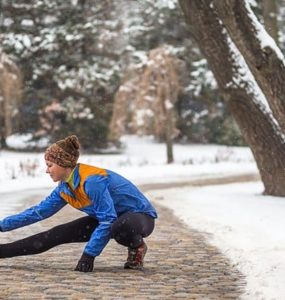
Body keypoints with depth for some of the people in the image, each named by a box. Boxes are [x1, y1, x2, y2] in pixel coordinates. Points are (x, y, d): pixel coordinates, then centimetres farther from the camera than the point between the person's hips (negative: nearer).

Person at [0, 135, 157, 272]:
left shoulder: (92, 180, -29)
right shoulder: (64, 187, -3)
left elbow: (108, 220, -28)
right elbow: (39, 211, 7)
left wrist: (88, 255, -26)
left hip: (140, 216, -8)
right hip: (108, 218, 8)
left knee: (120, 227, -43)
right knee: (58, 234, -3)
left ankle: (137, 247, -10)